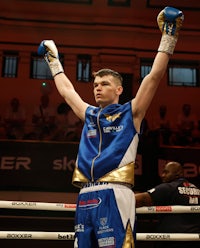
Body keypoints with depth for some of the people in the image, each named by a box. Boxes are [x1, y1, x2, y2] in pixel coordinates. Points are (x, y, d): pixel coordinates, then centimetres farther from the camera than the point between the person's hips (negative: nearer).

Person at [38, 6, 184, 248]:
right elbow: (66, 90, 34)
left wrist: (168, 36, 2)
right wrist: (53, 60, 43)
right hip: (85, 196, 6)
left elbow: (154, 76, 2)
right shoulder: (89, 114, 22)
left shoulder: (130, 112, 8)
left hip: (114, 193, -5)